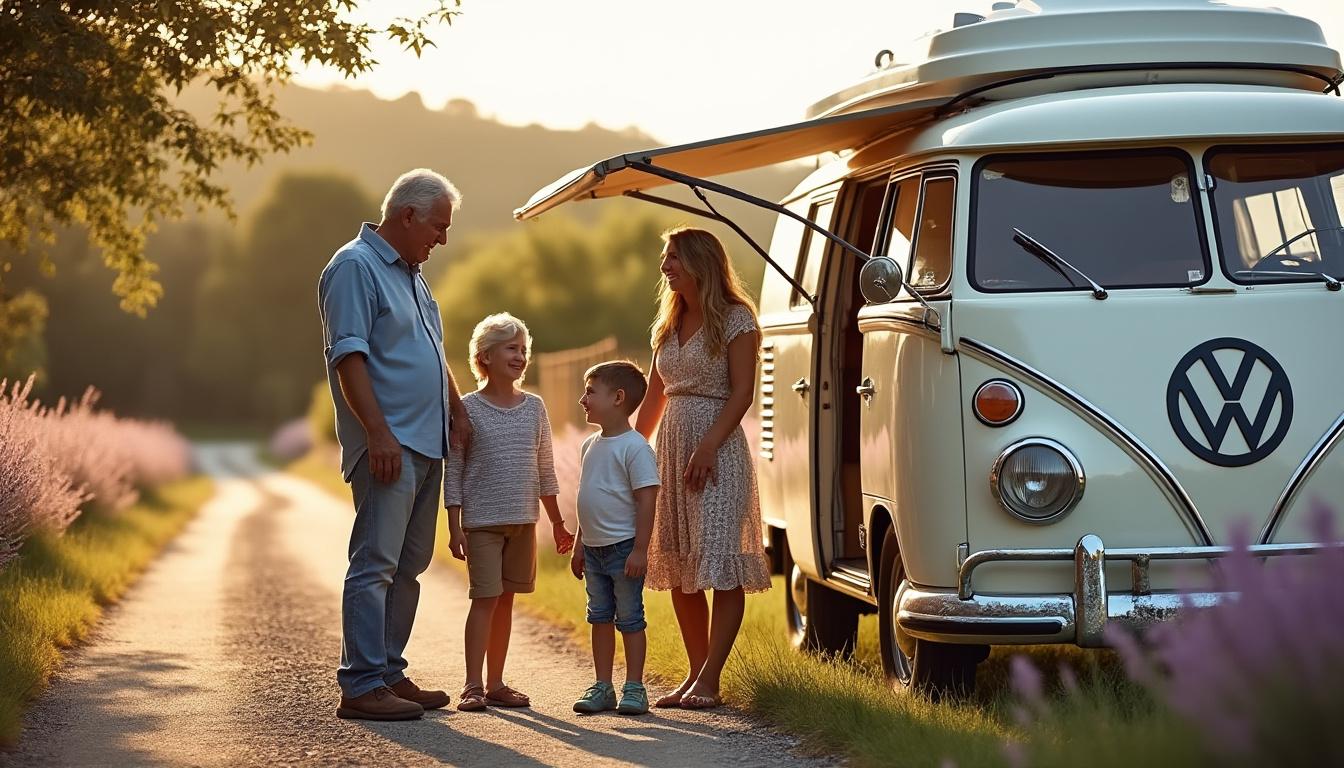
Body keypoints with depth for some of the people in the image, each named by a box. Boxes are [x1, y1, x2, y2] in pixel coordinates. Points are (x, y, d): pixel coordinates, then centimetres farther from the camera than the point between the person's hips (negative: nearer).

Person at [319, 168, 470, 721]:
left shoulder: (411, 273, 20)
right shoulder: (355, 267, -10)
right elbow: (349, 357, -18)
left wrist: (457, 411, 23)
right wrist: (378, 433, -23)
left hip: (426, 444, 10)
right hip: (388, 446, -10)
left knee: (408, 565, 11)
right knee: (375, 563, -11)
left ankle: (390, 672, 17)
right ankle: (361, 685, -12)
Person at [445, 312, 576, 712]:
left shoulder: (534, 406, 8)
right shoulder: (468, 408, -4)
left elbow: (545, 470, 14)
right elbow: (453, 471, -4)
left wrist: (558, 523, 13)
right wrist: (454, 528, -8)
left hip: (523, 521, 4)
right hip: (482, 520, -4)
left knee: (505, 599, 8)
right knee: (485, 598, -8)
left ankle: (495, 684, 13)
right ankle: (473, 686, -5)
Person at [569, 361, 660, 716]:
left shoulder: (634, 447, -14)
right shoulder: (590, 446, 12)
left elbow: (646, 499, -17)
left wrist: (640, 549, -21)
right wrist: (579, 545, 18)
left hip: (623, 548, -8)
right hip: (594, 548, 8)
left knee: (629, 619, -1)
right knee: (600, 618, 11)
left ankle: (633, 687, 6)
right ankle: (602, 687, 18)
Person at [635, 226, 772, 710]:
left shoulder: (735, 320, -4)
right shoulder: (670, 325, 17)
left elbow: (742, 392, -11)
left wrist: (708, 446, -21)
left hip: (717, 449, -8)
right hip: (670, 449, 8)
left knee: (721, 568, -8)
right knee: (679, 569, 7)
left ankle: (709, 680, -9)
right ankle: (696, 673, 14)